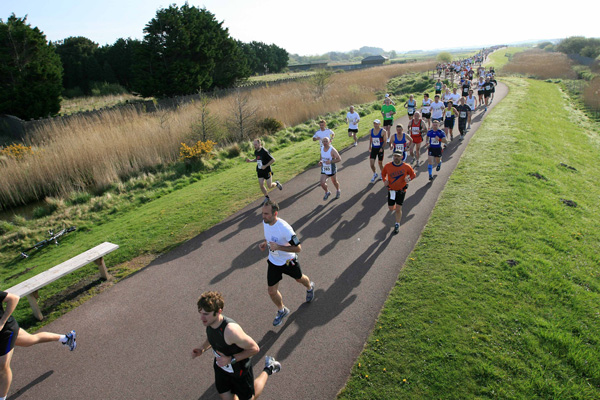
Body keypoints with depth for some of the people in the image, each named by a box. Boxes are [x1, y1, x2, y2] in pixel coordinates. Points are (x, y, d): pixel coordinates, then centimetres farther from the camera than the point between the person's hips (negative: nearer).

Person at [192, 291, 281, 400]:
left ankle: (268, 369, 32)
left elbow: (255, 348, -30)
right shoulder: (210, 321, -18)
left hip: (239, 369, -5)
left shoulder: (231, 330, -42)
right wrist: (202, 349, -11)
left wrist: (231, 359, -32)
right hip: (221, 366, 6)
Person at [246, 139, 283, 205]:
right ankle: (267, 197, 22)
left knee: (269, 186, 1)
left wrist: (265, 166, -22)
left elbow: (273, 160, -18)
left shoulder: (265, 152, -21)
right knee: (261, 186, 3)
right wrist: (250, 161, 4)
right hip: (259, 171, 6)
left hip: (267, 171, -6)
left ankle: (276, 183, 33)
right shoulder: (256, 152, 2)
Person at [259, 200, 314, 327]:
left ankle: (310, 288, 62)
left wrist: (278, 247, -36)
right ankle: (281, 311, 36)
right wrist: (265, 243, -10)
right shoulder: (265, 222, -13)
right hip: (273, 261, 5)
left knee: (299, 279, 25)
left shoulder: (284, 228, -35)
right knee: (272, 291, 7)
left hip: (288, 261, -5)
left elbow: (298, 248, -29)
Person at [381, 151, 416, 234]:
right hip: (391, 190, 2)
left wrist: (409, 179, -20)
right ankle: (397, 208, 46)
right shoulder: (388, 166, -8)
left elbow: (413, 174, 2)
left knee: (398, 209, -1)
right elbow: (383, 173, 9)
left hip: (401, 190, -2)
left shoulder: (406, 167, -11)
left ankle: (397, 225, 19)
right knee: (391, 208, 8)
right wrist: (384, 180, -11)